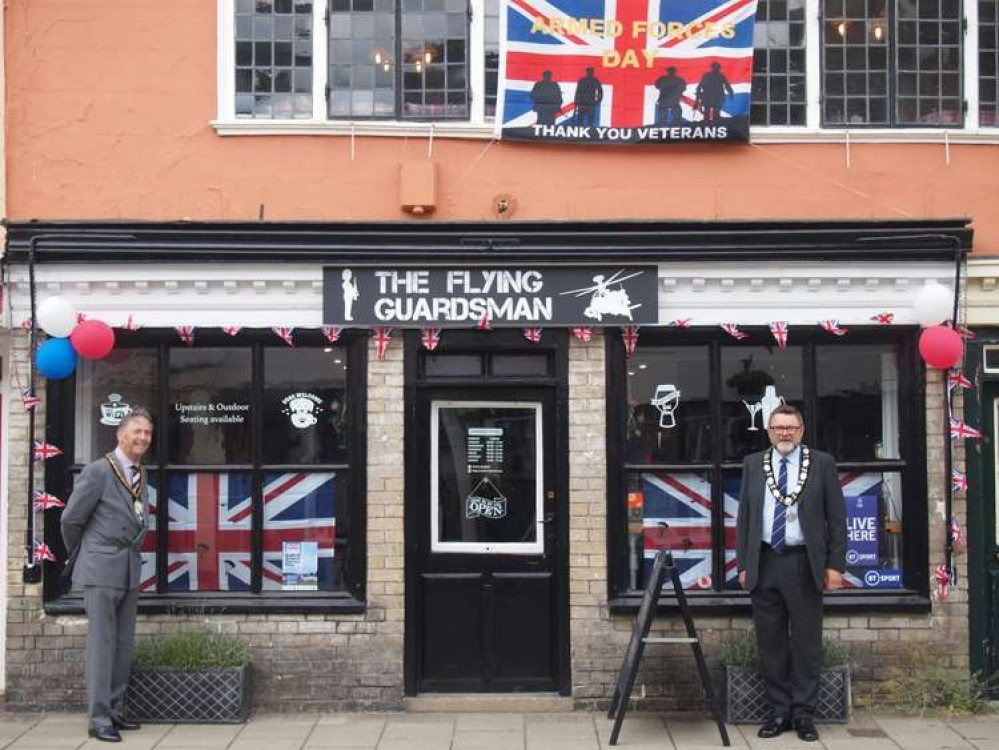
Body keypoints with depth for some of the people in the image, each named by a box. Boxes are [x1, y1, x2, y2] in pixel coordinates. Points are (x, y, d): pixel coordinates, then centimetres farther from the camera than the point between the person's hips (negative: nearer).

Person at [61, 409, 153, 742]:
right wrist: (80, 558, 9)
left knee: (124, 644, 10)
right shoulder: (98, 471, -10)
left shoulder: (141, 475, 11)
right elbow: (70, 520, -4)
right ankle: (98, 718, -1)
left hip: (130, 570, 7)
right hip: (101, 569, -7)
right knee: (102, 642, -5)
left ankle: (114, 710, 19)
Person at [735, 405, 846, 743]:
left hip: (804, 565, -2)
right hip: (764, 563, 2)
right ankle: (779, 712, 16)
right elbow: (744, 517, 10)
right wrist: (743, 564, 4)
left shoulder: (822, 463, 3)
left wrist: (835, 565, -5)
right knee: (770, 642, 6)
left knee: (807, 642, 2)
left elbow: (836, 518, 2)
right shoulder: (753, 464, 9)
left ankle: (804, 714, 13)